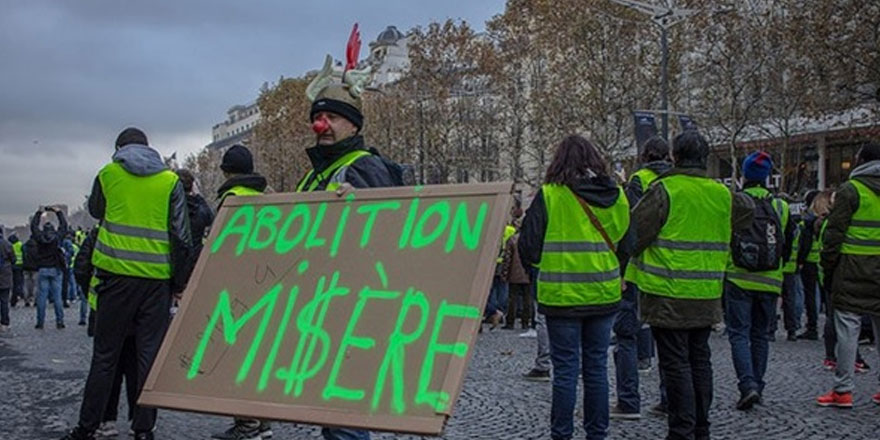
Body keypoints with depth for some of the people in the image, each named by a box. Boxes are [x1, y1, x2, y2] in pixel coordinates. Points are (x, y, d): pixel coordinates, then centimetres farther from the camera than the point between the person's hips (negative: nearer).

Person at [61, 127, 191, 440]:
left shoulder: (108, 174, 5)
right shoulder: (171, 180, 4)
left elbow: (95, 211, 24)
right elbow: (181, 236, 0)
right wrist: (179, 282, 6)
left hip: (117, 273, 0)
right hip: (157, 277, 0)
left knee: (105, 355, 8)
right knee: (150, 354, 5)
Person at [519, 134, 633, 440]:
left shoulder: (549, 196, -9)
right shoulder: (616, 196, 3)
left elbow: (529, 248, -7)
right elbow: (627, 245, 10)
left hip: (562, 296, -4)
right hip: (604, 295, 4)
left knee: (566, 369, 2)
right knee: (597, 366, 12)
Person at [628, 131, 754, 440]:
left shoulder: (664, 190, -12)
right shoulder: (722, 195, 7)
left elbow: (635, 233, -12)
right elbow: (748, 211, 27)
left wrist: (634, 254, 9)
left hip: (669, 295, -6)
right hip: (707, 297, 6)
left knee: (675, 363, -1)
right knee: (700, 360, 15)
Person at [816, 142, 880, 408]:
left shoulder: (850, 190, -6)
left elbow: (834, 233, -10)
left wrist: (827, 266, -3)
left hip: (853, 270, -6)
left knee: (848, 327, -3)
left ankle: (843, 390, -2)